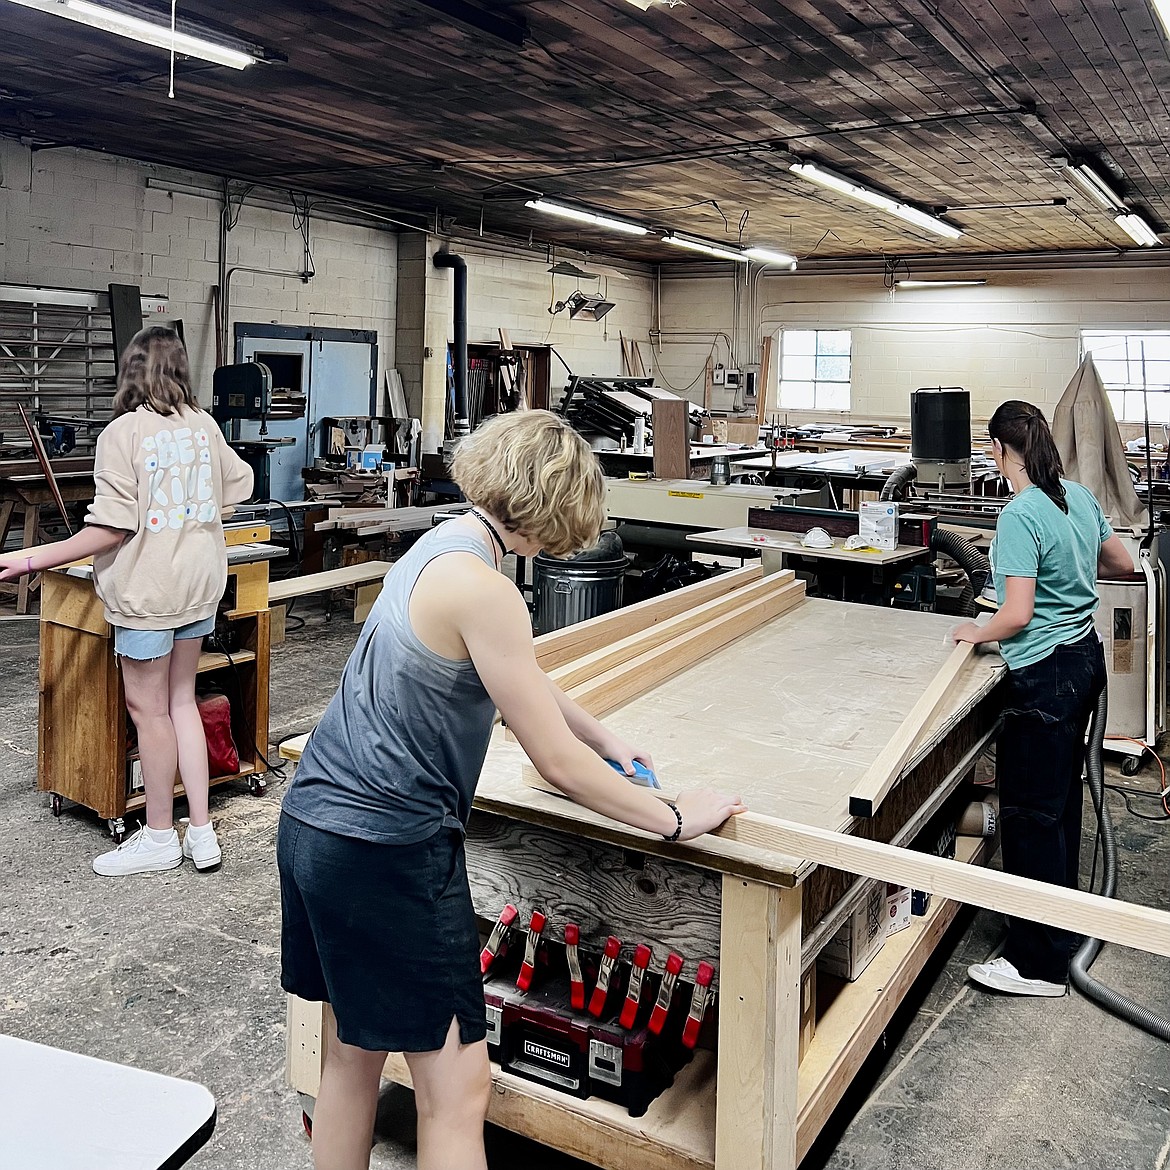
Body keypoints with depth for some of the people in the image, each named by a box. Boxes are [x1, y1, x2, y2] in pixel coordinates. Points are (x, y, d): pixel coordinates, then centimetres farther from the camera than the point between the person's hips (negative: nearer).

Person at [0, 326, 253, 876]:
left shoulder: (123, 433, -13)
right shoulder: (205, 425, 5)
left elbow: (111, 530, -18)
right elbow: (238, 483, 22)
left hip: (148, 589, -7)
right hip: (200, 583, 7)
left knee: (148, 708, 5)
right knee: (181, 699, 15)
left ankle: (160, 837, 17)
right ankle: (201, 832, 17)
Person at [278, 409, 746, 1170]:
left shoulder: (442, 544, 8)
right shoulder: (482, 589, -21)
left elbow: (526, 680, 21)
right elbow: (557, 763, -15)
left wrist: (604, 740, 26)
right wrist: (676, 819, -3)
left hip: (315, 822, 10)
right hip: (388, 850, -10)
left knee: (353, 1057, 22)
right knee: (458, 1092, 2)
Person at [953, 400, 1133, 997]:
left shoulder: (1020, 515, -21)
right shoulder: (1079, 495, 4)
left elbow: (1017, 614, -24)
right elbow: (1123, 564, 18)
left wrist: (975, 633, -5)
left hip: (1045, 675, -9)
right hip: (1085, 657, 9)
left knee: (1030, 813, -1)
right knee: (1061, 798, 22)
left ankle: (1039, 964, 8)